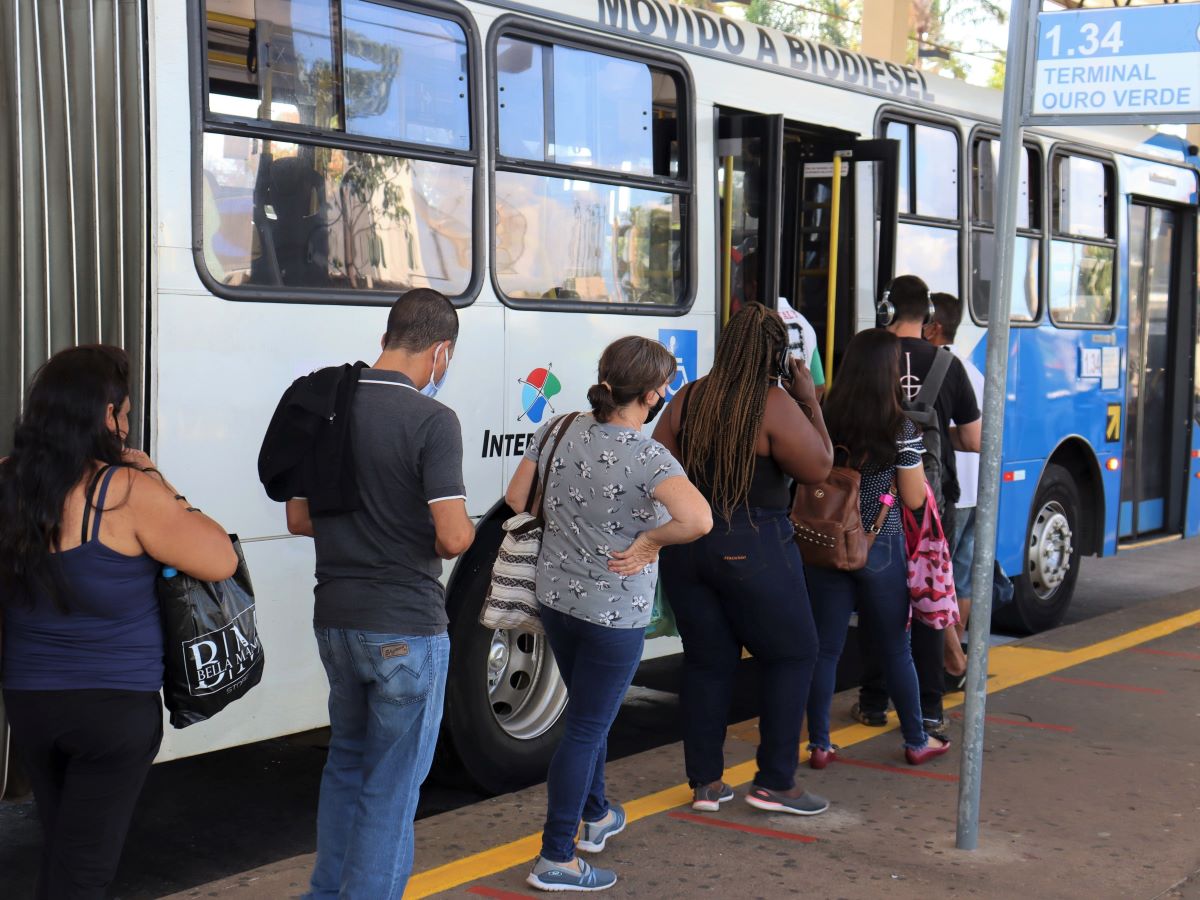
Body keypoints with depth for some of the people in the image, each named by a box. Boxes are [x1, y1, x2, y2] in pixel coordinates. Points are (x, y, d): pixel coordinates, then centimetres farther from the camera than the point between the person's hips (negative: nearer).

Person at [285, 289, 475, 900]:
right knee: (391, 785, 5)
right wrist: (465, 534, 0)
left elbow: (299, 519, 10)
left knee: (346, 761, 24)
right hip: (406, 628, -7)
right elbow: (453, 536, -21)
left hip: (335, 619, 7)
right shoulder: (431, 420, -16)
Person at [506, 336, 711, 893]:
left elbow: (517, 497, 6)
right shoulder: (646, 457, -23)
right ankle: (555, 860, 11)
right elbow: (698, 520, -37)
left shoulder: (559, 431, -4)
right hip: (615, 613, -7)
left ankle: (596, 816, 44)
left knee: (589, 714, 26)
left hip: (555, 597, 7)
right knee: (587, 729, 4)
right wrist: (646, 542, -21)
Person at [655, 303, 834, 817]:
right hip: (753, 551, -5)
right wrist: (810, 402, 0)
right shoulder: (774, 404, -13)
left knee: (706, 660, 14)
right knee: (791, 654, 10)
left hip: (686, 548, 5)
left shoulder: (688, 400, 3)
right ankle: (775, 783, 10)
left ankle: (705, 782, 18)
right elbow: (818, 469, -7)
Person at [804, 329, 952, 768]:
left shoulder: (823, 420, -4)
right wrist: (915, 459, 10)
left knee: (825, 647, 10)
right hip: (880, 547, -2)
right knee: (895, 649, 13)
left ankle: (819, 744, 14)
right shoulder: (900, 428, -12)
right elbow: (914, 499, -6)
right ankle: (916, 741, 27)